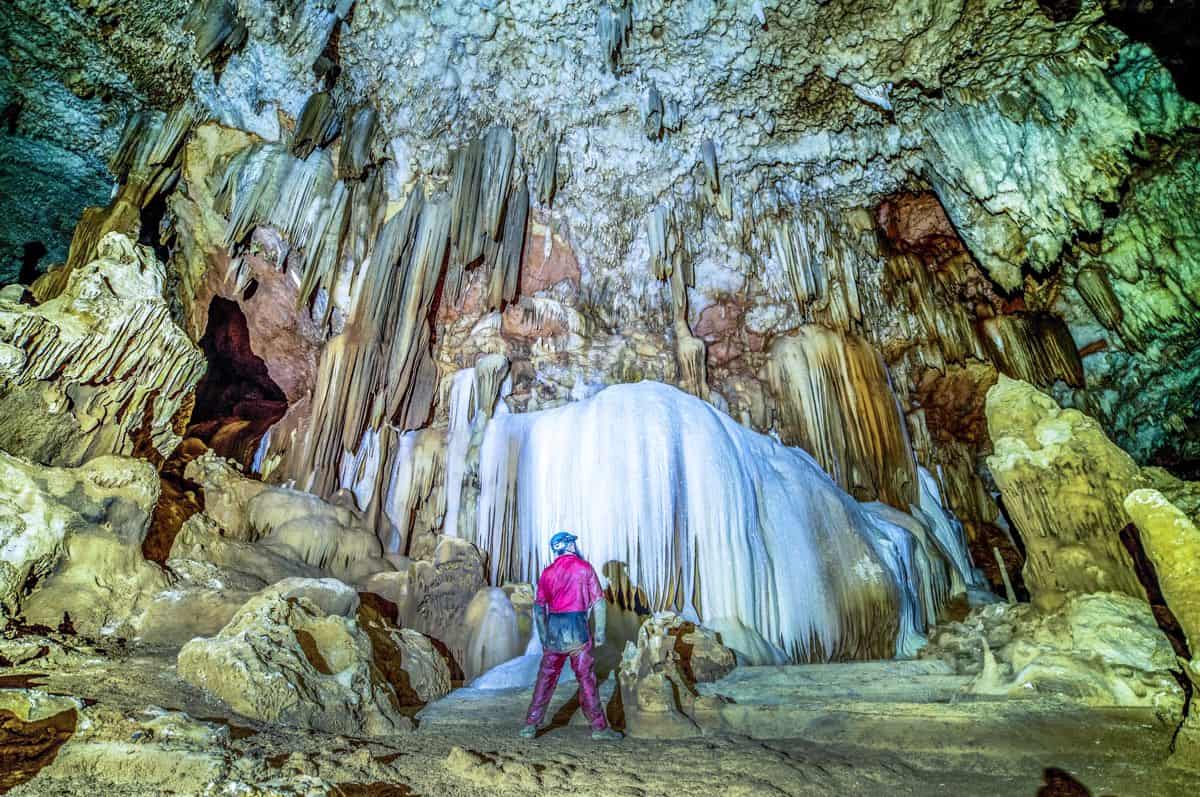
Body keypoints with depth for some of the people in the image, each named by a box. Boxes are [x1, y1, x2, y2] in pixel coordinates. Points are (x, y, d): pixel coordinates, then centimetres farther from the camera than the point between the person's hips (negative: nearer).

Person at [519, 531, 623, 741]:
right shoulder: (584, 567, -2)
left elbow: (539, 608, 11)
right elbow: (598, 602, -6)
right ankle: (599, 727, 11)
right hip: (577, 629, -3)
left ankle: (530, 725, 15)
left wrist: (544, 638, 18)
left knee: (546, 677, 12)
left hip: (553, 630, 4)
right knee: (586, 678, 4)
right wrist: (600, 632, 0)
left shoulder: (547, 572, 10)